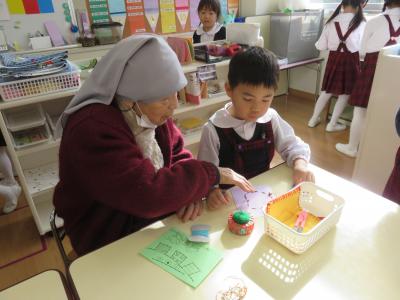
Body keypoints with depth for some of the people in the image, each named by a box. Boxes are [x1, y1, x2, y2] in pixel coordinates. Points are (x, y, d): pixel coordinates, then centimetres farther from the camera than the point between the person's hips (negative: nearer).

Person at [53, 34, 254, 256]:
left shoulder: (150, 111, -5)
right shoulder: (92, 130, -30)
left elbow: (177, 153, 2)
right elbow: (147, 195, -35)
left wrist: (191, 191, -18)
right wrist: (211, 174, -24)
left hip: (158, 218, 6)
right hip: (112, 243, -6)